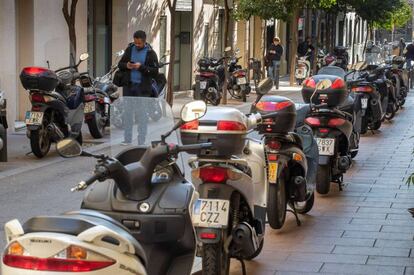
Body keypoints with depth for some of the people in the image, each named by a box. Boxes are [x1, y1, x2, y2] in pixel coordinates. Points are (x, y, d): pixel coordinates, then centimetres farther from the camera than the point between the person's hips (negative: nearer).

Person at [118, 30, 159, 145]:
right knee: (127, 112, 4)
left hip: (143, 88, -4)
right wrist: (126, 65, -8)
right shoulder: (129, 49, 9)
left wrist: (141, 67, -19)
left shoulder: (150, 53, -3)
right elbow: (120, 64, 15)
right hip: (128, 85, 4)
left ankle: (141, 141, 4)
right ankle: (127, 139, 11)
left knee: (142, 114, -1)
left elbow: (155, 72, -8)